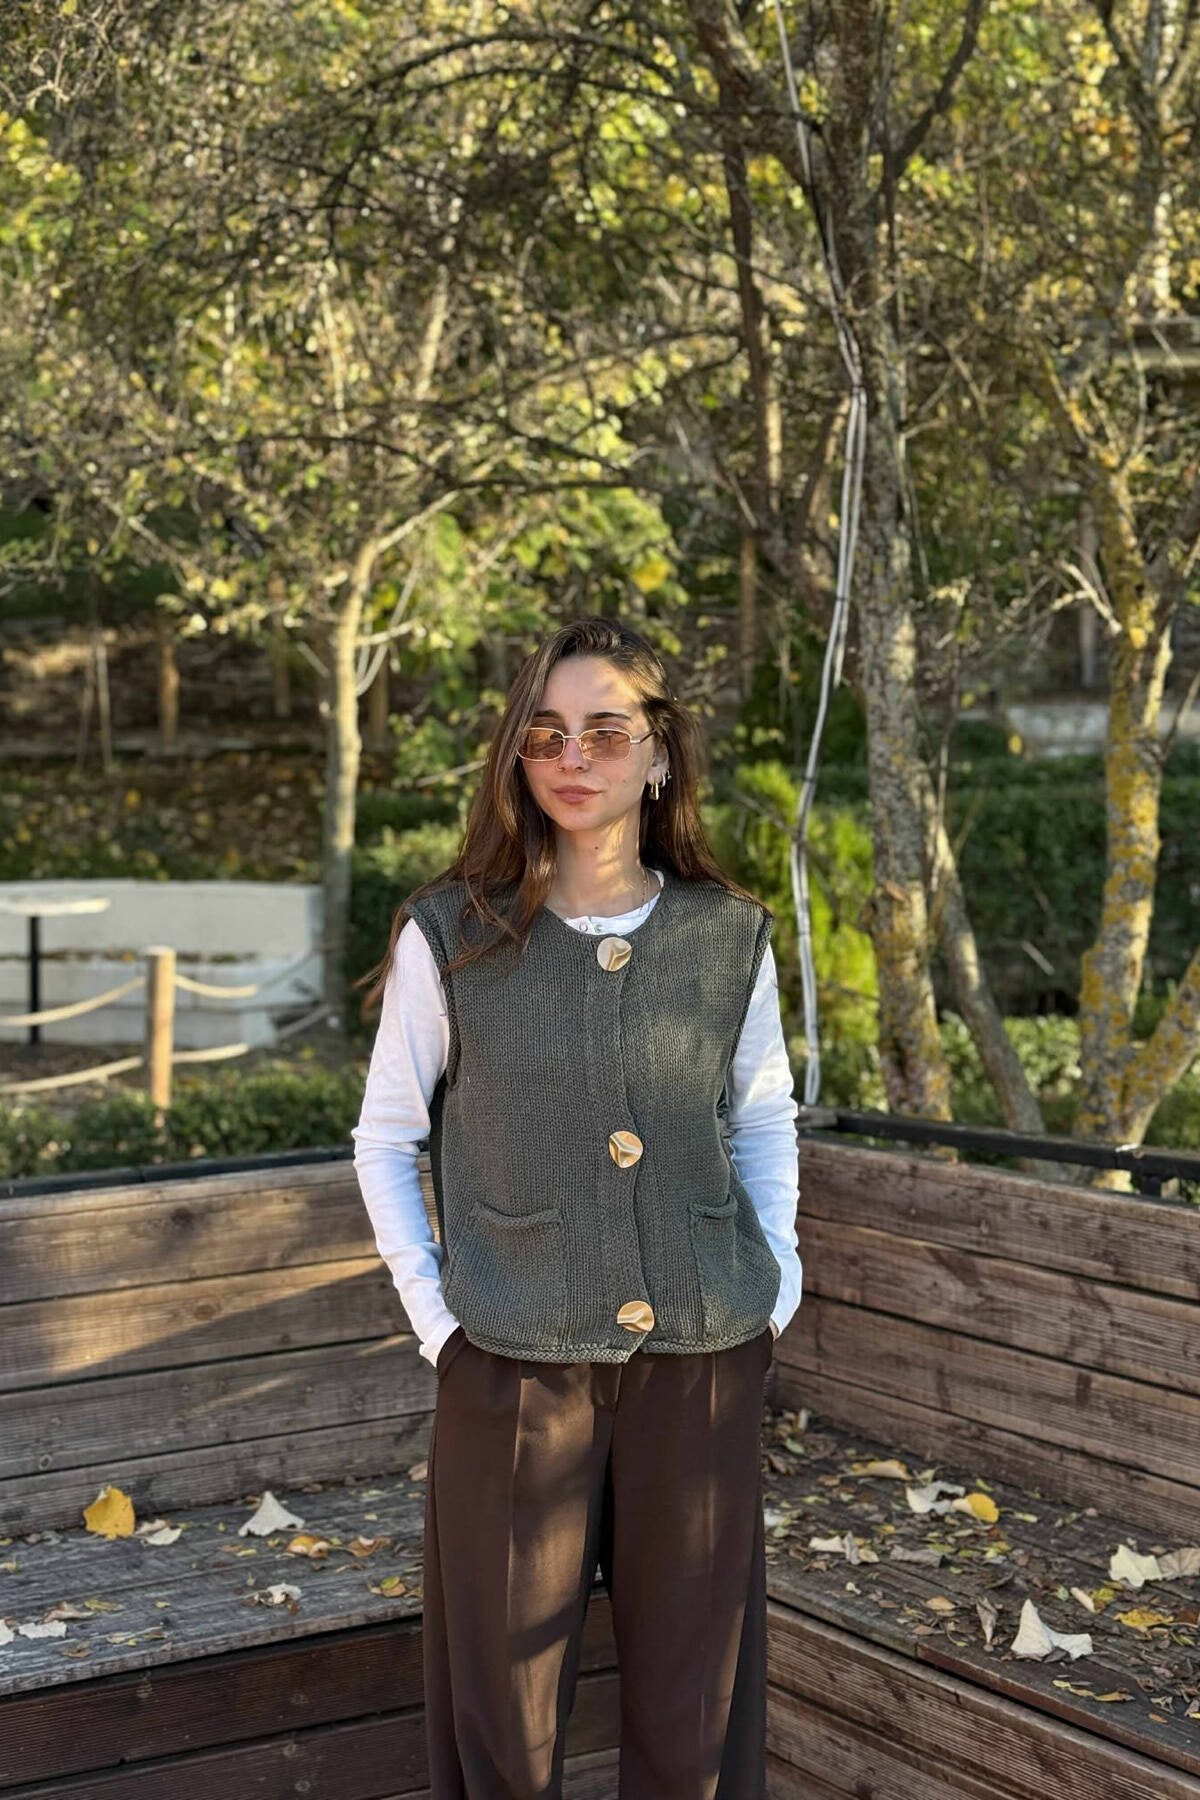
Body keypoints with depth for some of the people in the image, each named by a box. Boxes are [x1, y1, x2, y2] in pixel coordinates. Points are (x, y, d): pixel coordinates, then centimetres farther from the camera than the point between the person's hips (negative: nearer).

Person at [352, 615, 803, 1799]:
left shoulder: (729, 937, 1)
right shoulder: (451, 936, -5)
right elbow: (385, 1138, 4)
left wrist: (777, 1275, 5)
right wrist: (434, 1314, -4)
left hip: (703, 1360, 2)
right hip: (515, 1365, -2)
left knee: (693, 1697, 13)